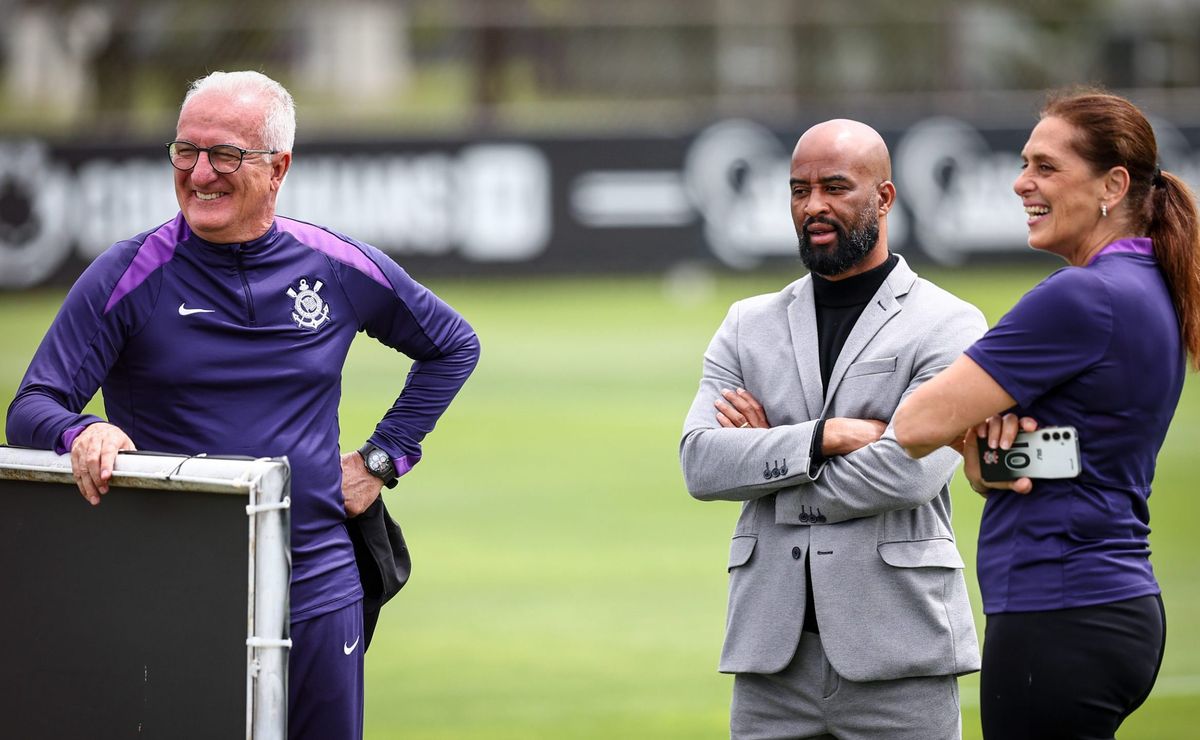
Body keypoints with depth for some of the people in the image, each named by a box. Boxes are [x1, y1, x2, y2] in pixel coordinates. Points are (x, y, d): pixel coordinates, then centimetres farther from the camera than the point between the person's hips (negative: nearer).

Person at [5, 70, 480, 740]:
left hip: (318, 591, 2)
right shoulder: (129, 276, -4)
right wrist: (81, 432, -29)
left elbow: (453, 346, 21)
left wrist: (384, 458, 11)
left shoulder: (341, 270, 4)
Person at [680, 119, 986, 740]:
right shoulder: (749, 326, 15)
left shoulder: (948, 325, 1)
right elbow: (700, 462, 1)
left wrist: (767, 455, -2)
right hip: (773, 652, 3)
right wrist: (824, 436, -12)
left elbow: (911, 472, -13)